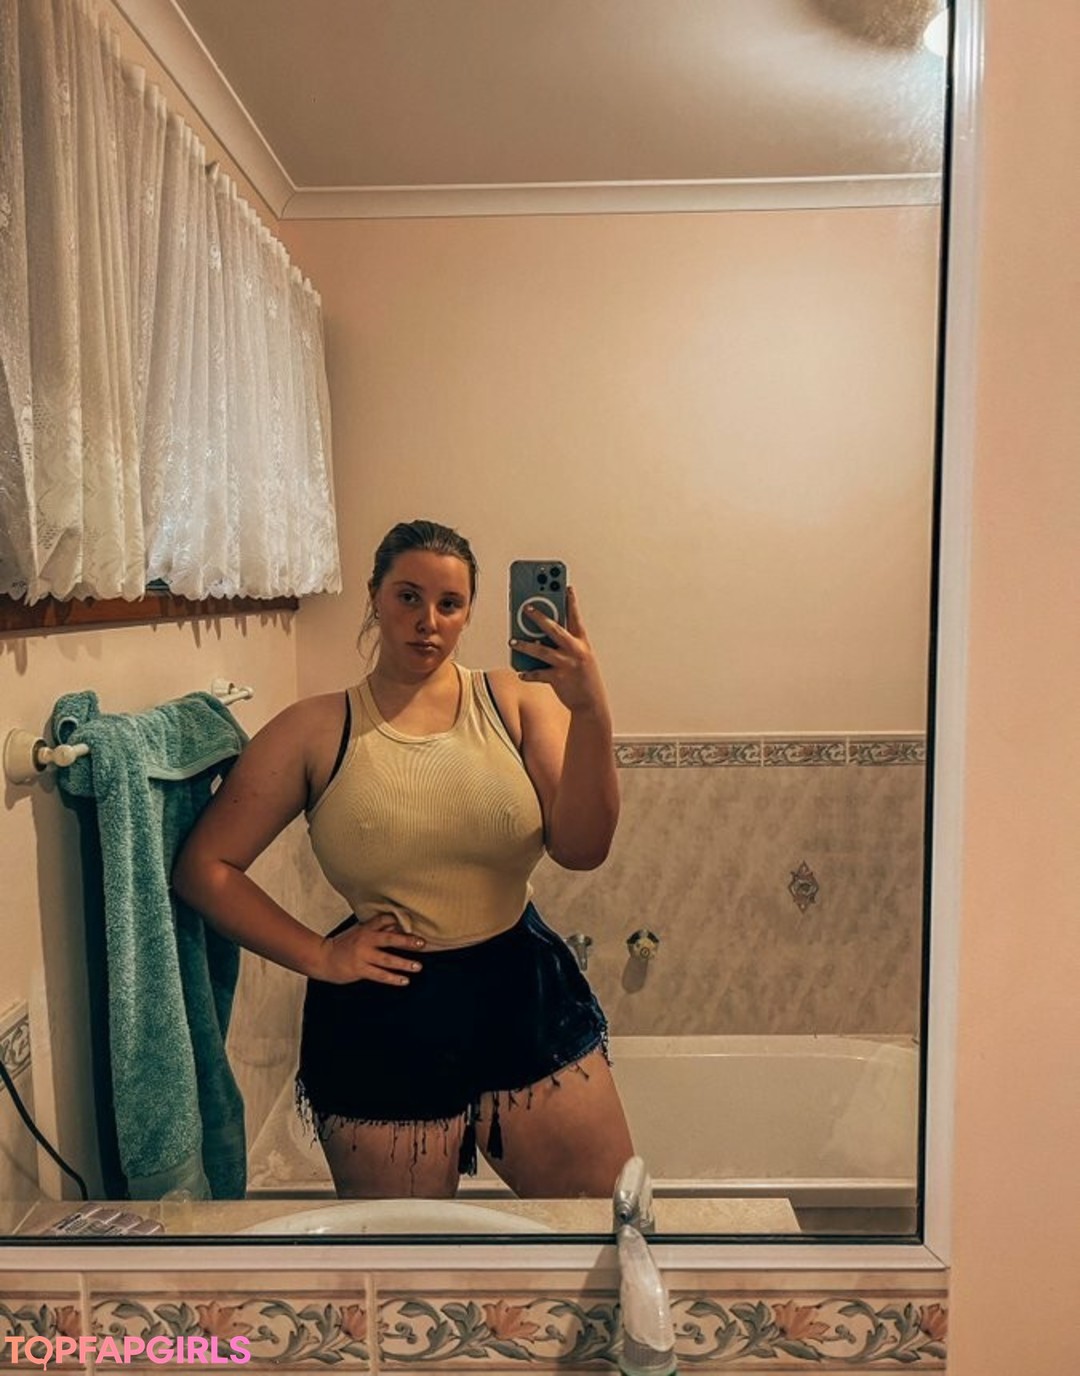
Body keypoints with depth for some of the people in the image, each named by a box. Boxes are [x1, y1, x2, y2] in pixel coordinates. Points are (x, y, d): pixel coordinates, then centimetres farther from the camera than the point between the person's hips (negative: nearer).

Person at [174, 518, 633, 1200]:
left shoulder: (516, 700, -4)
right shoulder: (317, 729, -5)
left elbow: (581, 849, -12)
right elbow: (204, 867, -2)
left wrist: (592, 714, -25)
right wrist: (319, 956, -9)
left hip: (528, 1003, 1)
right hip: (381, 1029, 0)